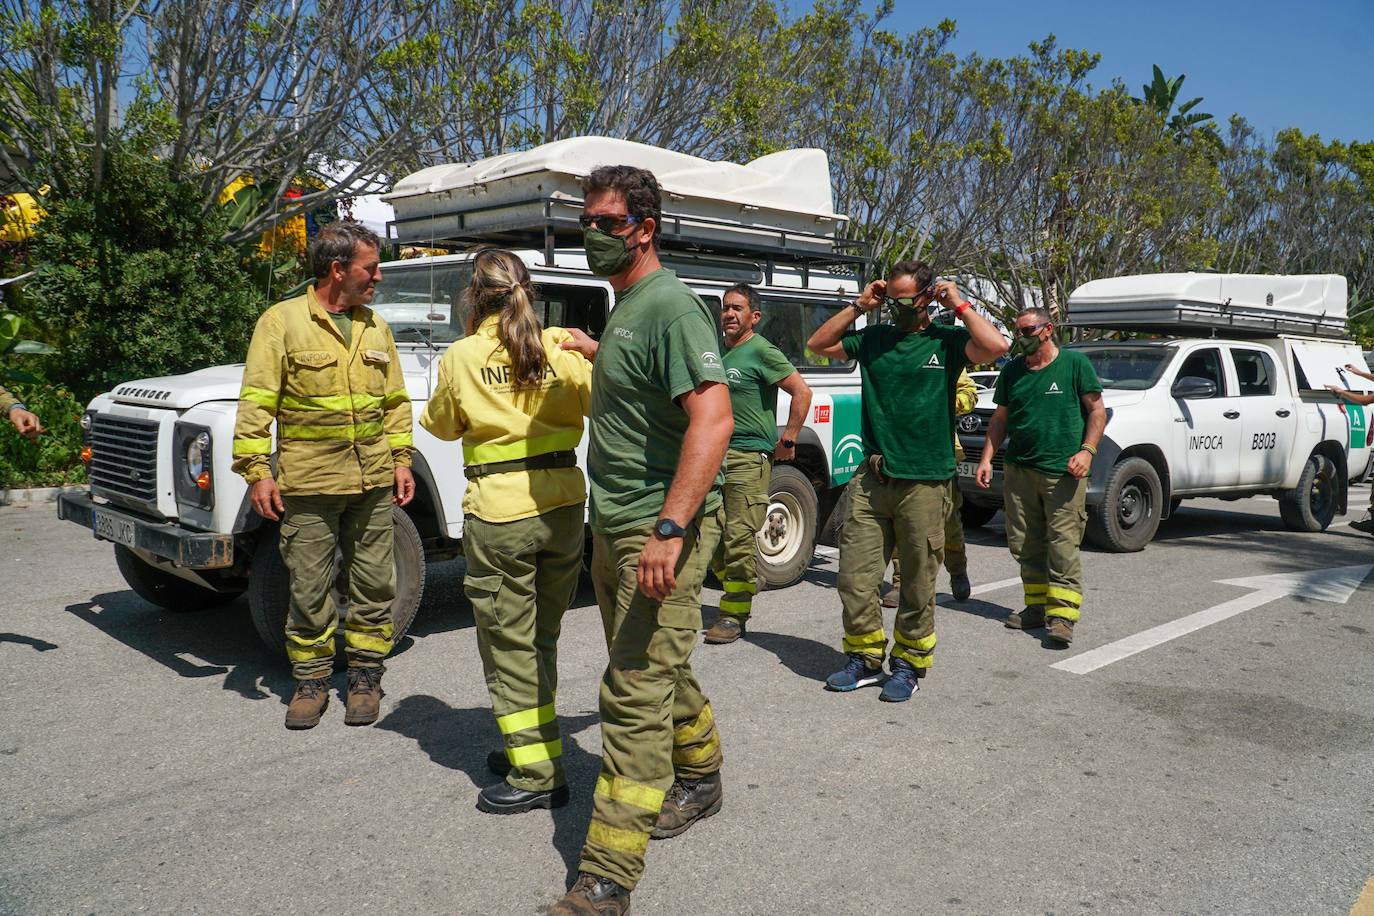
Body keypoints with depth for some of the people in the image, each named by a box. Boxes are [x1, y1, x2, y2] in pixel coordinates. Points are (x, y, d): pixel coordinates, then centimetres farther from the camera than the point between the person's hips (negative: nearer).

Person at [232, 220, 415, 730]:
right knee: (308, 589, 6)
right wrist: (256, 471, -13)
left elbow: (396, 401, 16)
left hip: (372, 483, 4)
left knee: (374, 583, 9)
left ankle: (365, 675, 23)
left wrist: (401, 459, 8)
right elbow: (256, 403, -7)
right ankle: (311, 680, 21)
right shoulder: (282, 321, -4)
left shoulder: (376, 328, 11)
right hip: (307, 484, -4)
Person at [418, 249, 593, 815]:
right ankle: (538, 748, 30)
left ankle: (537, 775, 9)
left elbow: (441, 424, 9)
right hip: (563, 505, 4)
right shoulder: (561, 349, 0)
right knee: (542, 640, 18)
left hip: (499, 514, -4)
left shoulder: (461, 358, -6)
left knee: (508, 645, 6)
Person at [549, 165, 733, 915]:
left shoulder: (669, 305, -16)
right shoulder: (623, 305, 13)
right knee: (658, 673, 21)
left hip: (658, 530, -10)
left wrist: (670, 529, -31)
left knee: (635, 694, -8)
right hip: (612, 526, 10)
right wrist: (596, 353, 27)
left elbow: (713, 417, -27)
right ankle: (700, 782, 42)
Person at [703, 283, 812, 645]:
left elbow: (802, 392, -11)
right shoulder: (720, 351, 15)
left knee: (739, 537, -8)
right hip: (716, 455, 8)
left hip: (749, 457, -8)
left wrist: (788, 440, -10)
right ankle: (736, 595, 26)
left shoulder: (761, 351, -8)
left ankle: (734, 615, -2)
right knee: (715, 536, 11)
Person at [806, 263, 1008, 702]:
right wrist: (859, 306, 9)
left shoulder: (946, 341, 2)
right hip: (870, 480, 4)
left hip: (925, 484, -3)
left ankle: (909, 664, 22)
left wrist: (959, 304, -5)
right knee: (855, 576, 4)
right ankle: (865, 657, 20)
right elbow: (818, 344, 16)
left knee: (917, 585, 7)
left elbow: (996, 346, -15)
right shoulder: (873, 338, 12)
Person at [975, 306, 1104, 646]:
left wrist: (1087, 451, -12)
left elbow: (1097, 410, 1)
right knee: (1024, 545, 7)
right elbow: (1000, 418, 18)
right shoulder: (1012, 370, 14)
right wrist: (986, 459, 9)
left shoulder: (1075, 363, 1)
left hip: (1064, 472, -5)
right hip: (1019, 470, 5)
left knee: (1063, 544, -10)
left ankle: (1062, 615, -9)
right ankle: (1037, 607, 18)